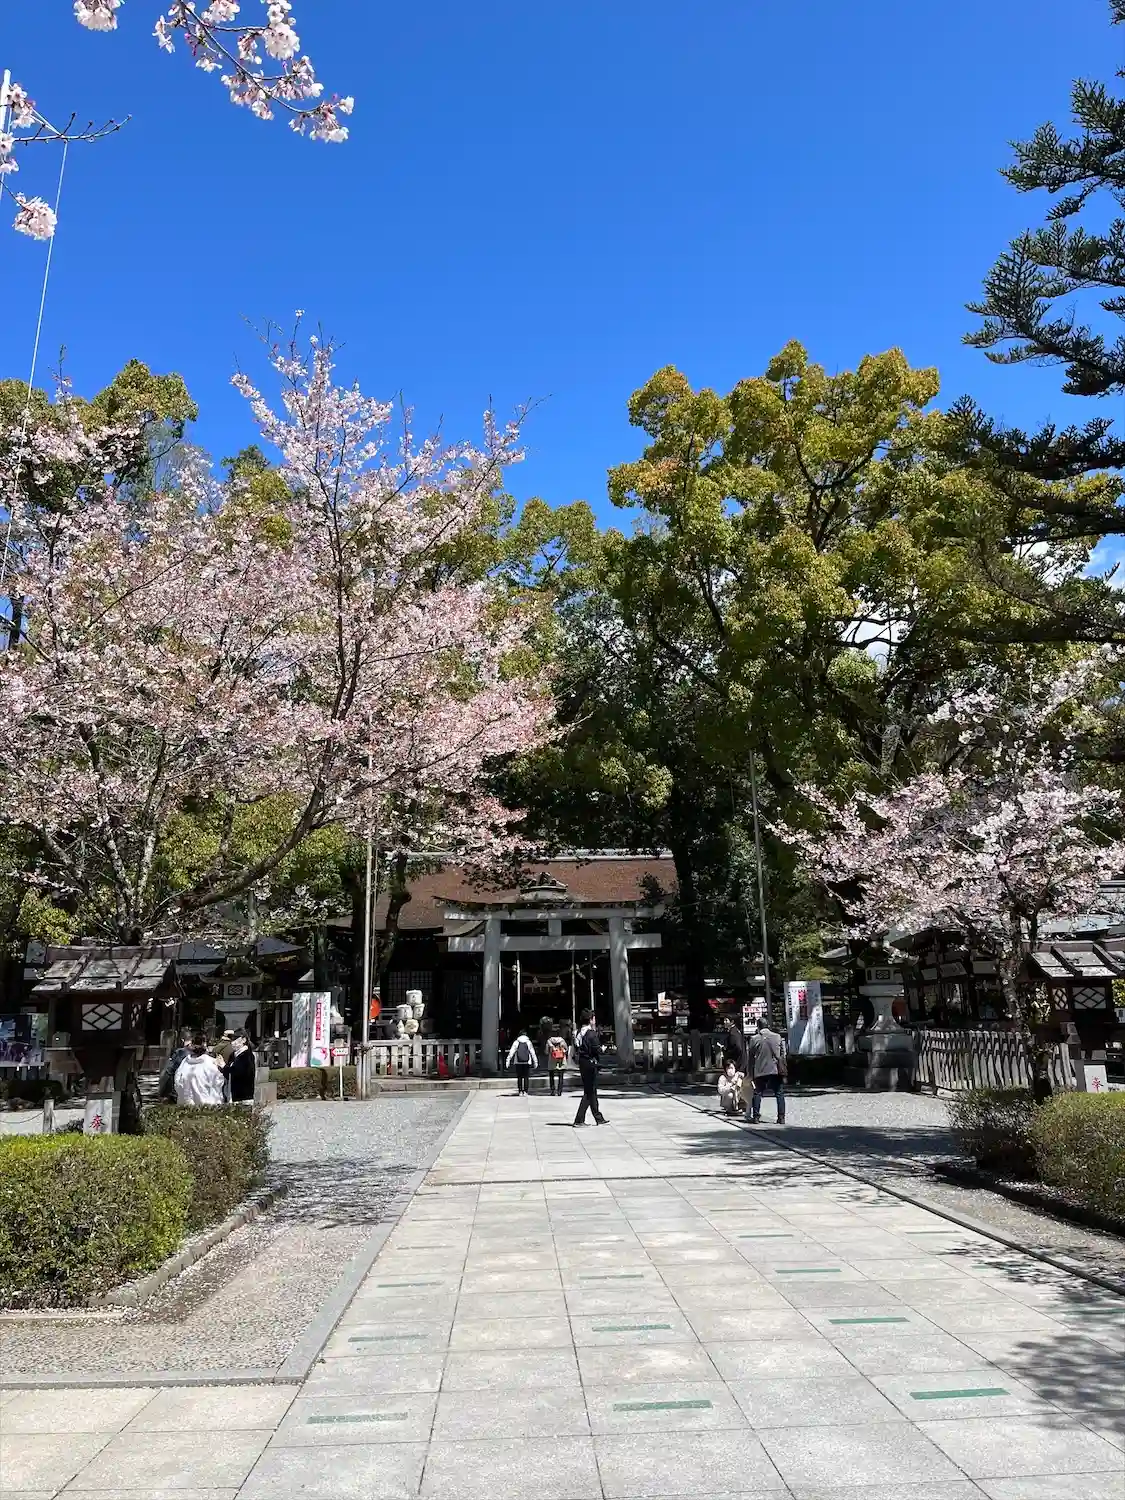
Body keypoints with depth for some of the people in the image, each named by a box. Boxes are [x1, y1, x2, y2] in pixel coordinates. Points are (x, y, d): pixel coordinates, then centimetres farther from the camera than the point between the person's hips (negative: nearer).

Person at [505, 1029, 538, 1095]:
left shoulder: (516, 1042, 4)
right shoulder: (528, 1042, 5)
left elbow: (511, 1052, -2)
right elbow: (532, 1053, 7)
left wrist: (508, 1061, -1)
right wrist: (535, 1062, 13)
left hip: (518, 1062, 0)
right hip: (527, 1062, 0)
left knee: (519, 1077, 6)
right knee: (526, 1077, 4)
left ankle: (520, 1091, 2)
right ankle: (525, 1091, -1)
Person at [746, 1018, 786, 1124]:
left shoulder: (754, 1039, -2)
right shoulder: (777, 1037, 2)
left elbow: (751, 1057, 1)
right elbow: (782, 1054, 6)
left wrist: (751, 1073, 8)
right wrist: (783, 1069, 13)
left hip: (760, 1071, -1)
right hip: (776, 1070, 1)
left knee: (757, 1093, 9)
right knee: (779, 1094, 7)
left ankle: (755, 1116, 6)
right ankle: (781, 1117, 3)